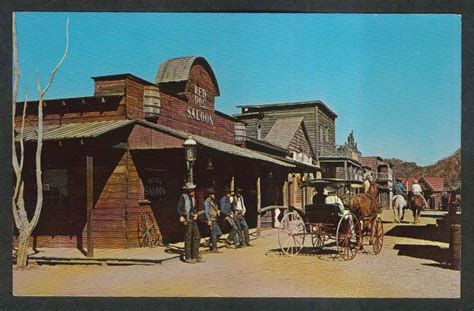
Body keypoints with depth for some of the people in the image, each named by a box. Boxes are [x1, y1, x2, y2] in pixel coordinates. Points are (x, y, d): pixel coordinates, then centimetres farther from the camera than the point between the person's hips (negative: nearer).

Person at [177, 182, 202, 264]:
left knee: (197, 237, 8)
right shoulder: (183, 196, -6)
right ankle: (187, 257, 3)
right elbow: (179, 207, -11)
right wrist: (181, 216, -25)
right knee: (188, 238, -4)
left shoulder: (193, 197, 16)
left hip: (193, 219, 8)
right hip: (187, 219, -8)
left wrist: (196, 214, 6)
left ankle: (195, 255, 18)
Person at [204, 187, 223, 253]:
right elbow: (206, 211, -17)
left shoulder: (213, 201, 17)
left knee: (219, 233, 9)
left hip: (214, 220, 9)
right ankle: (214, 249, 0)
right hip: (211, 220, -9)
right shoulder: (207, 202, -11)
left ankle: (211, 244, 21)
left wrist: (218, 211, 8)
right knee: (214, 234, -6)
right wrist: (209, 220, -22)